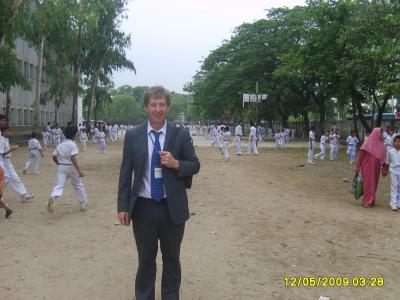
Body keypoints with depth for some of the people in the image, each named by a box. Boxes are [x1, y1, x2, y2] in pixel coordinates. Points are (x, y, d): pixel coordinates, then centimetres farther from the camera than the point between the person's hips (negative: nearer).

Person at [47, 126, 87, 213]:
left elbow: (54, 157, 8)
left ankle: (52, 197, -38)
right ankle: (83, 203, 24)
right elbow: (73, 158, -21)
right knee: (78, 185, 16)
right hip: (71, 167, -3)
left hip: (61, 167, 4)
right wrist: (79, 170, -25)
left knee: (59, 185, -7)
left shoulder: (60, 145, 8)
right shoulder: (72, 144, -10)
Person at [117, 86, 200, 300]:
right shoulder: (132, 136, -1)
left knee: (172, 259, 15)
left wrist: (176, 164, -19)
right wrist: (123, 206, -5)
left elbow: (195, 165, 2)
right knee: (145, 259, 15)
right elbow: (125, 172, 0)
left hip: (172, 208, 0)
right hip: (143, 207, 0)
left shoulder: (181, 135, -3)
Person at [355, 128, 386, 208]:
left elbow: (383, 157, 8)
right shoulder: (368, 143, -12)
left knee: (374, 183, 11)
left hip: (376, 168, 6)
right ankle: (367, 201, 3)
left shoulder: (381, 144, 3)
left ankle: (371, 200, 23)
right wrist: (357, 167, -11)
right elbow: (361, 155, -10)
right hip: (368, 167, -5)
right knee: (368, 183, -3)